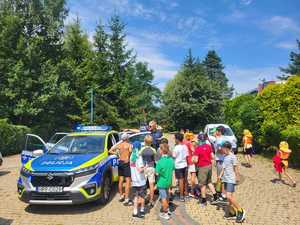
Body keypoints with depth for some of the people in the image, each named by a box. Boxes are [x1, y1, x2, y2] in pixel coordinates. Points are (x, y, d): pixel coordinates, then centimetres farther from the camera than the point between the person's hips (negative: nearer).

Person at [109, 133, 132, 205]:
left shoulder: (119, 145, 6)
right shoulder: (129, 145, -9)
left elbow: (110, 151, 6)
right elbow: (130, 151, -29)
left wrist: (116, 153, 12)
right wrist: (128, 157, -12)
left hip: (120, 162, 7)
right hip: (126, 163, -6)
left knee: (120, 180, 16)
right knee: (128, 181, -3)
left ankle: (121, 196, 29)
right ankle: (126, 199, -4)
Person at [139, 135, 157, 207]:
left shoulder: (141, 150, -9)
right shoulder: (153, 150, -8)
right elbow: (155, 160, 1)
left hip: (143, 168, 0)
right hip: (151, 168, 0)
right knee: (151, 185, 8)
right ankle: (151, 200, 12)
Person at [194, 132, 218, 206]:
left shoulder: (198, 148, -17)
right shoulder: (209, 146, 0)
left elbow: (196, 160, -18)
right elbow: (212, 157, 3)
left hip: (202, 167, -6)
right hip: (209, 165, 6)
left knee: (202, 184, 7)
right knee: (209, 182, 22)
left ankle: (203, 200, 19)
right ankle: (215, 197, 23)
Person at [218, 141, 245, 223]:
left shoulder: (233, 157, -14)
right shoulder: (225, 156, 10)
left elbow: (235, 168, -12)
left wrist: (237, 177, -9)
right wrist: (220, 175, 5)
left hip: (231, 180, -9)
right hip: (225, 179, 9)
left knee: (229, 196, -13)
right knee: (229, 196, 14)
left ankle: (240, 211, 3)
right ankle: (232, 213, 26)